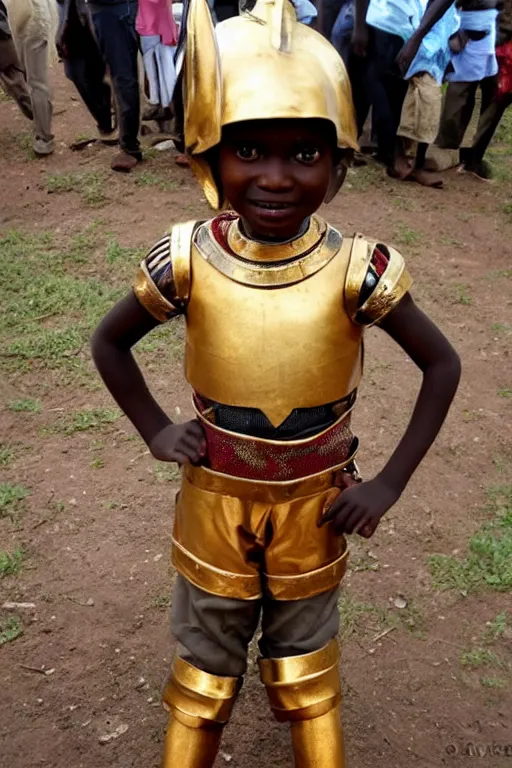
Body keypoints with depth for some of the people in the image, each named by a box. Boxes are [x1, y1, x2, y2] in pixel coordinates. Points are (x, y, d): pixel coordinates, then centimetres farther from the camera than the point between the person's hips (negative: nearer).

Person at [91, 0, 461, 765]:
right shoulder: (187, 261, -19)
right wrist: (155, 430, -8)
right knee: (203, 666, 23)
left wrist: (390, 483, -12)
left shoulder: (355, 269, -22)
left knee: (307, 669, 25)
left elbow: (441, 364, -9)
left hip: (314, 500, 0)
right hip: (215, 496, 1)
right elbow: (109, 341, -1)